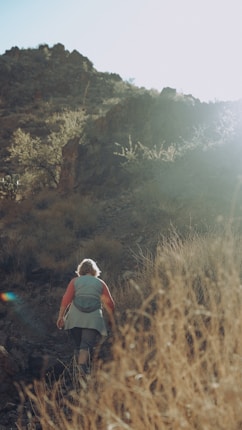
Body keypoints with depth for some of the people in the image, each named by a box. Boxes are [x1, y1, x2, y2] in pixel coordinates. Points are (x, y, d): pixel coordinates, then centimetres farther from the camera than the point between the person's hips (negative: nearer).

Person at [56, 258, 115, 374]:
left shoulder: (75, 281, 10)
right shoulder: (100, 283, 11)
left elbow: (66, 299, -1)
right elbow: (110, 303, 6)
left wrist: (60, 316, 1)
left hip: (75, 318, 1)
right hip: (93, 319, -1)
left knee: (78, 343, 15)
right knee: (87, 343, -6)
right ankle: (83, 362, -30)